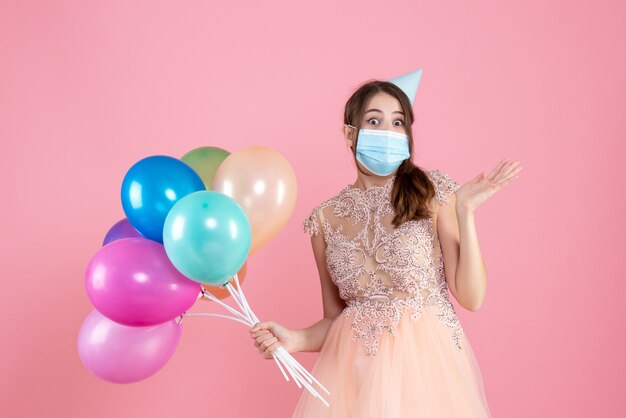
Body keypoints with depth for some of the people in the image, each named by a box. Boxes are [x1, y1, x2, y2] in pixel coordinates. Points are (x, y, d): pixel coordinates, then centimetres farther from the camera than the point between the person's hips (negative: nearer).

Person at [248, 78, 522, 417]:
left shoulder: (432, 193, -3)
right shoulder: (325, 219, 2)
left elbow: (471, 297, -7)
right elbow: (334, 318, 9)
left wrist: (465, 212, -14)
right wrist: (294, 340, -10)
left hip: (425, 363, -1)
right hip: (354, 369, 2)